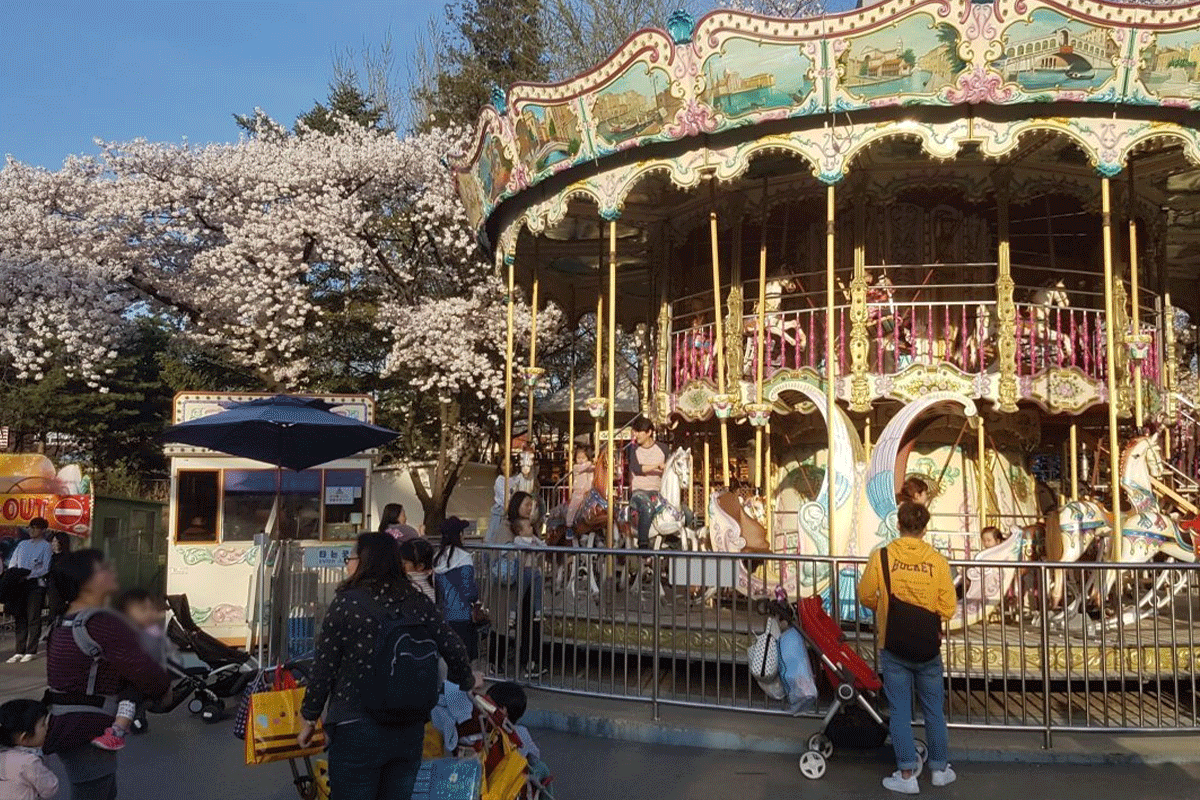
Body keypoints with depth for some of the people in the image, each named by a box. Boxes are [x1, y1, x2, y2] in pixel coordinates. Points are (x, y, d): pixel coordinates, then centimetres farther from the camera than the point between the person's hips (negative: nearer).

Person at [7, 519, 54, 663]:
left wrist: (27, 575, -16)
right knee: (20, 617, 4)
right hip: (20, 584, 5)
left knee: (33, 618, -4)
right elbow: (12, 563, 16)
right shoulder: (23, 544, 19)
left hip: (36, 584, -5)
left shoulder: (46, 546, 3)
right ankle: (20, 651, 8)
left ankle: (31, 651, -1)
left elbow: (45, 569, -6)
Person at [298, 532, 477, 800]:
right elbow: (453, 648, 1)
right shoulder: (418, 602, 1)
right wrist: (467, 680, 22)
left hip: (356, 730, -4)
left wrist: (309, 718, 7)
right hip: (410, 732, 4)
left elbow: (323, 668, -6)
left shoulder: (346, 603, -9)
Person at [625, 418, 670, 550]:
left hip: (657, 492, 3)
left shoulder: (662, 448, 11)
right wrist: (659, 466, -22)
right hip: (637, 491, -3)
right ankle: (643, 544, -36)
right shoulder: (632, 449, 4)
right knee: (647, 507, -38)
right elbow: (636, 469, -13)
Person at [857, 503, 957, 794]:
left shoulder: (881, 556, -10)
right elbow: (948, 609, -5)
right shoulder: (937, 560, -8)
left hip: (894, 648, -1)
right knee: (934, 709, 16)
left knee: (900, 710, 8)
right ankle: (940, 768, 28)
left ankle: (907, 774, 11)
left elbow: (866, 597, -1)